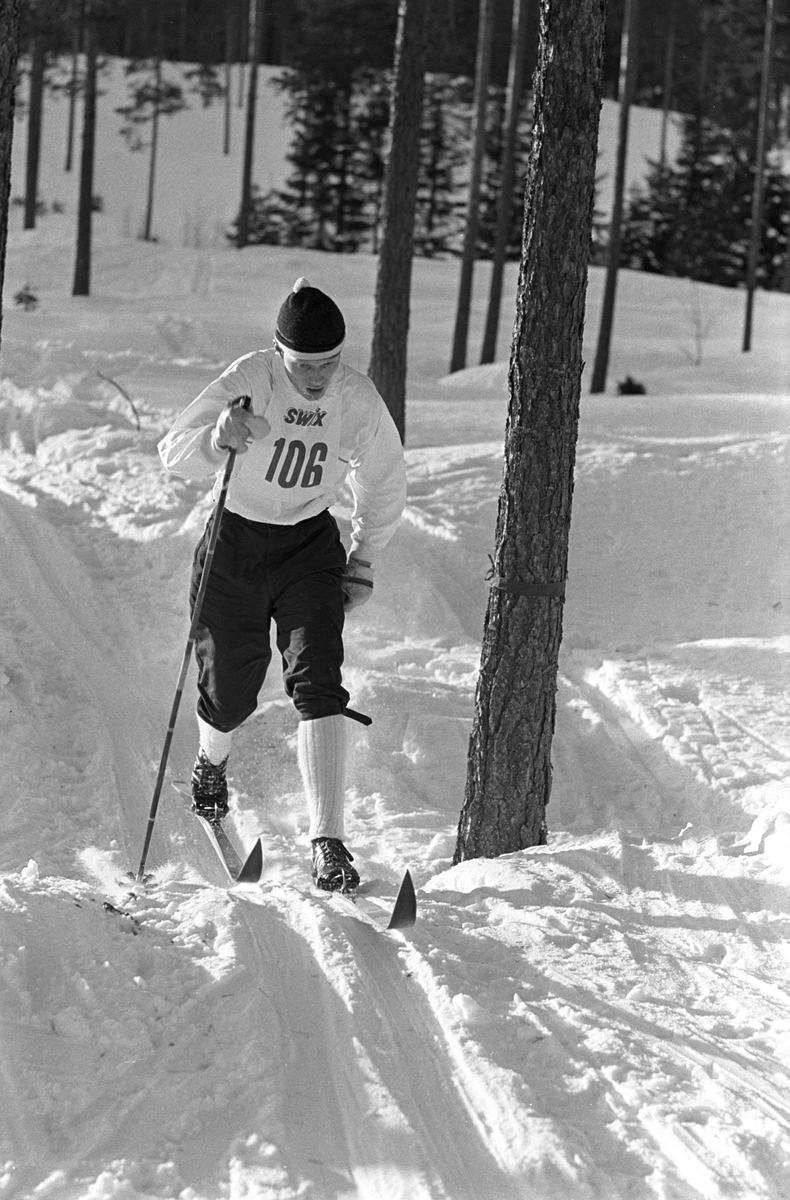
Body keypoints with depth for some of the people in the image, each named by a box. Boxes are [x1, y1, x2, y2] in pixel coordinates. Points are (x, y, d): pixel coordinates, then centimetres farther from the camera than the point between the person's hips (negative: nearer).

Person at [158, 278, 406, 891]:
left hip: (311, 547, 1)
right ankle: (212, 761, 45)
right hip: (235, 543, -1)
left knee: (318, 685, -16)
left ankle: (328, 840, -18)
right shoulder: (248, 381, -20)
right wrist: (218, 438, -49)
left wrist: (363, 562, 12)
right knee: (229, 694, 6)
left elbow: (384, 486, 8)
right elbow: (175, 453, -27)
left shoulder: (359, 399, -11)